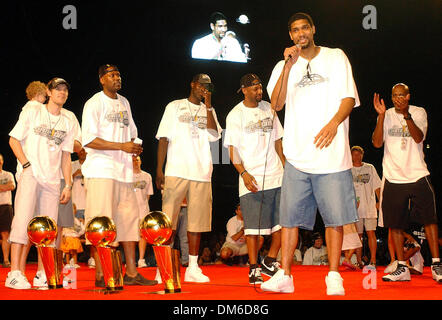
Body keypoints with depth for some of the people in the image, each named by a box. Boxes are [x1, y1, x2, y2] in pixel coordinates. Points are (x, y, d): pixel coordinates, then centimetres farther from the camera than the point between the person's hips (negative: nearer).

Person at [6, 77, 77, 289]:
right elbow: (13, 140, 3)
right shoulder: (32, 111, 5)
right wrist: (27, 165, -10)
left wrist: (68, 185, 10)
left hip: (52, 179, 5)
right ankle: (15, 273, -20)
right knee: (23, 220, -18)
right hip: (30, 174, -4)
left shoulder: (69, 120, 14)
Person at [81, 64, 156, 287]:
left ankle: (131, 273, 11)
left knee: (129, 217, 6)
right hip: (101, 170, -7)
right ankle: (100, 275, -5)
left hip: (123, 169, 8)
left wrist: (133, 146, 8)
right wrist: (121, 146, -19)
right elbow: (89, 140, -14)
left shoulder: (124, 103, 18)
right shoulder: (94, 103, -5)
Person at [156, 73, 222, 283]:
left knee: (197, 221, 2)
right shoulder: (175, 107, 10)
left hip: (201, 173, 3)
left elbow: (214, 136, 0)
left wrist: (208, 105, -2)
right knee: (169, 220, -6)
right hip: (176, 171, -3)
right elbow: (164, 138, 5)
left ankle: (192, 268, 7)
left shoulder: (208, 111, 18)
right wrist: (159, 170, -4)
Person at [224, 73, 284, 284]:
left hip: (277, 176, 5)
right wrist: (243, 173, -18)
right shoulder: (235, 115, -2)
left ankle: (270, 261, 17)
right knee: (253, 225, -5)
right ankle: (254, 269, 3)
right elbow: (232, 149, -5)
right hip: (252, 179, -5)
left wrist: (285, 167, 13)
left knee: (283, 221, 2)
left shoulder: (268, 109, 13)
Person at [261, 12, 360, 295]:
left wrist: (334, 123, -17)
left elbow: (349, 97, 2)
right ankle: (285, 276, 6)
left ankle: (334, 277, 6)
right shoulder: (284, 67, 14)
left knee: (335, 217, -3)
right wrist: (289, 66, -11)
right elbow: (276, 104, -1)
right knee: (290, 217, 0)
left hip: (332, 153, -2)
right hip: (298, 156, 2)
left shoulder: (336, 57, 10)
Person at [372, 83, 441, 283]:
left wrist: (406, 115, -27)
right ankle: (401, 268, 8)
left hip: (418, 174, -1)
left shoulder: (419, 112, 4)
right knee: (395, 223, 1)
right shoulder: (387, 115, 7)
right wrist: (381, 116, -15)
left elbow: (418, 137, -13)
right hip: (393, 177, 2)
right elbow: (377, 143, -5)